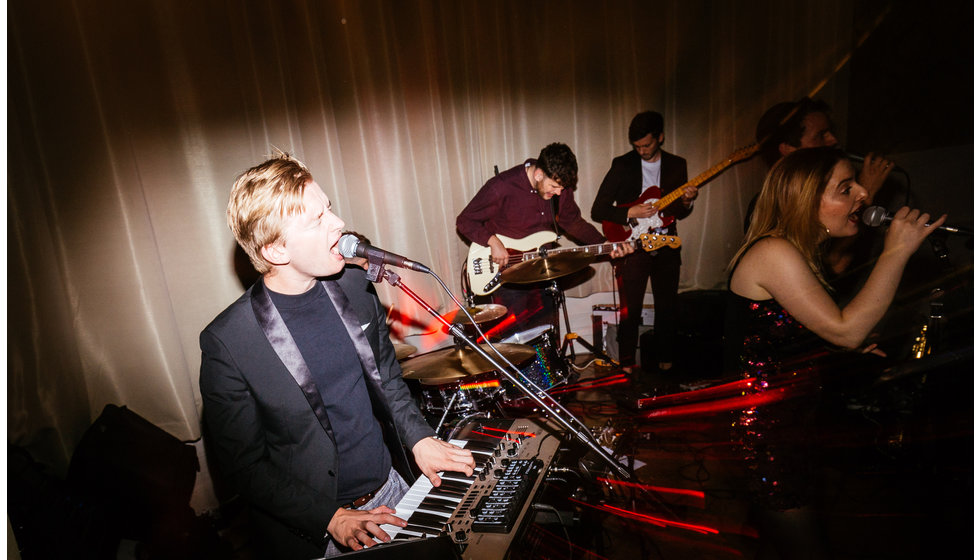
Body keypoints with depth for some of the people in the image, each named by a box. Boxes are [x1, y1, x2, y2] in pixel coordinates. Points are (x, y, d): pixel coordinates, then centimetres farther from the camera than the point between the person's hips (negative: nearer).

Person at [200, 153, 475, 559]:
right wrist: (331, 519, -16)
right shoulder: (227, 343, -21)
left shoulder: (355, 286, -7)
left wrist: (419, 438, -4)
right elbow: (243, 464, -12)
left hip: (393, 486, 5)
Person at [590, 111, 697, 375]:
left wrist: (687, 202, -9)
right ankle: (627, 364, 15)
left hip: (666, 247, 3)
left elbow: (679, 213, 13)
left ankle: (664, 361, 29)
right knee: (630, 311, -2)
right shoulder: (622, 165, -2)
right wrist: (631, 212, -19)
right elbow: (598, 210, -6)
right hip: (632, 246, -3)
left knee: (668, 308, 10)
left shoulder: (677, 165, 8)